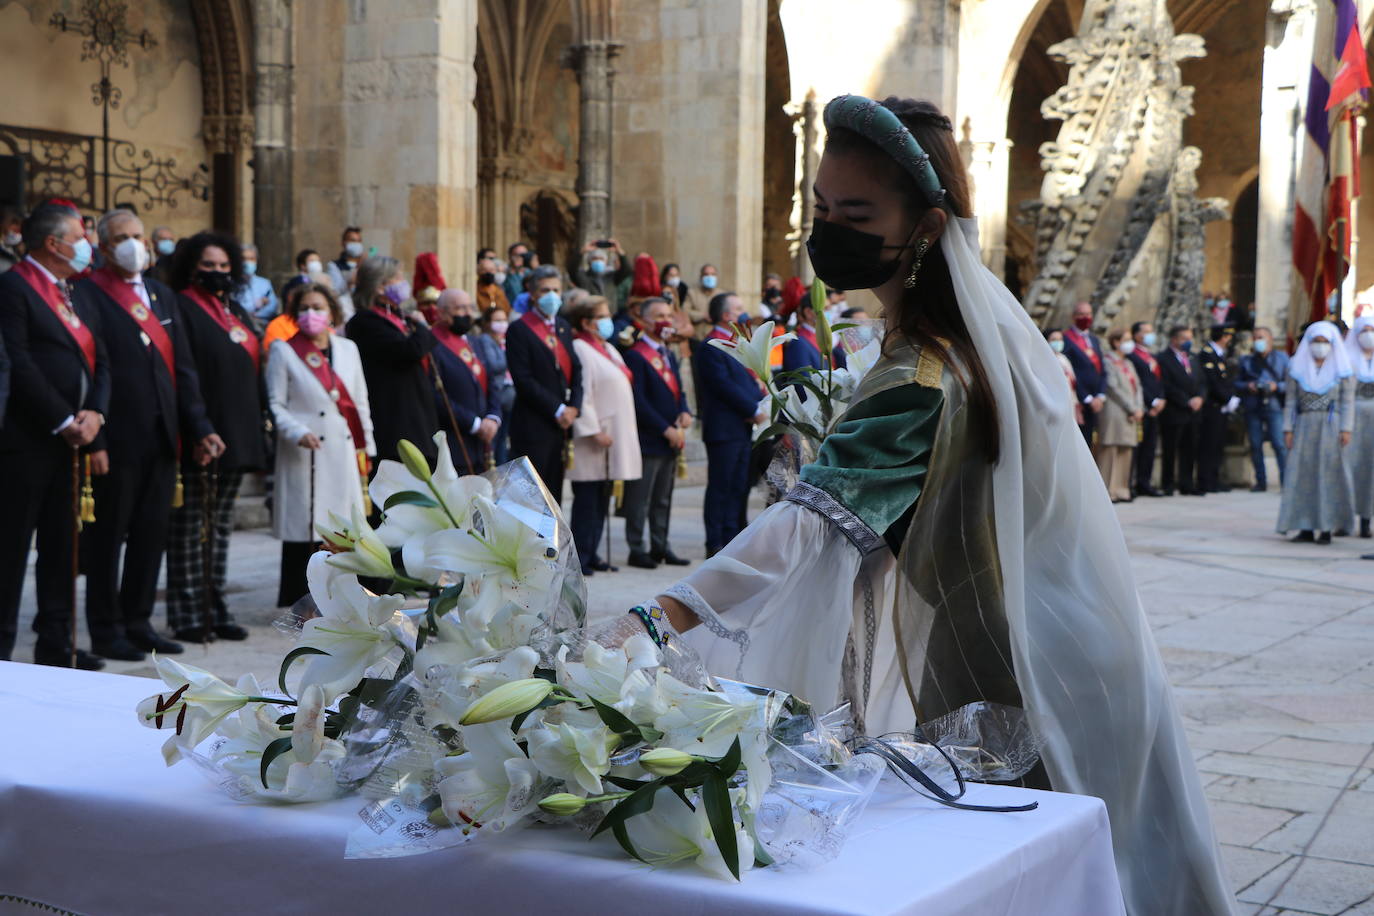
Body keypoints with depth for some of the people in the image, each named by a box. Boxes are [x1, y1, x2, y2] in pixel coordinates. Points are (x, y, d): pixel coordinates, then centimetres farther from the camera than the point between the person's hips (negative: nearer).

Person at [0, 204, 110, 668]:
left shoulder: (79, 297, 18)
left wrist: (94, 413, -4)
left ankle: (56, 642, 19)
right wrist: (64, 421, -15)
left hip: (71, 440, 8)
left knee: (61, 544, 12)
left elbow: (100, 363, 15)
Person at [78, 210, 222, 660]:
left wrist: (199, 428, 7)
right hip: (117, 441, -6)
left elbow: (184, 367, 14)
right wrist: (94, 441, -16)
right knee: (107, 536, 4)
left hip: (163, 438, 6)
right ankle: (106, 630, 13)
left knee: (152, 534, 11)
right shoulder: (89, 295, -6)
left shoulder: (162, 295, 16)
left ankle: (138, 622, 22)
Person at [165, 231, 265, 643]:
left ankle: (215, 607, 16)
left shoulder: (236, 312, 18)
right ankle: (187, 614, 2)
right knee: (190, 528, -2)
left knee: (220, 527, 11)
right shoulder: (182, 310, -6)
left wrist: (256, 433, 14)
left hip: (237, 437, 7)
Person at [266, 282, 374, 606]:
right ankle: (298, 601, 2)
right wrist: (298, 433, -18)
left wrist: (366, 449, 13)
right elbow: (275, 404, -2)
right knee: (302, 528, -5)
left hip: (343, 454, 4)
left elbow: (360, 402, 17)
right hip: (304, 456, -4)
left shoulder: (348, 348, 15)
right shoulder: (283, 350, 3)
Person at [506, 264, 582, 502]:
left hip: (562, 423, 7)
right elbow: (523, 380, -13)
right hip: (532, 426, -7)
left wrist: (573, 407, -3)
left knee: (554, 491, 8)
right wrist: (557, 409, -14)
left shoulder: (563, 327, 15)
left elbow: (576, 371, 13)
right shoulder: (519, 330, -6)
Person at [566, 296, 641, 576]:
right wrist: (594, 431, -21)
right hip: (592, 440, -9)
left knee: (601, 499, 11)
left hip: (614, 437, 9)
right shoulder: (579, 349, -11)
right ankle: (579, 556, -3)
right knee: (588, 498, -7)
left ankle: (591, 553, 16)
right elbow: (580, 395, -17)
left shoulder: (608, 350, 19)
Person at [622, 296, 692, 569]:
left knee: (663, 499, 13)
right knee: (640, 500, -2)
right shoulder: (635, 355, -11)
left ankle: (660, 547, 20)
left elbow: (678, 390, 20)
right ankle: (637, 549, 4)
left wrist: (684, 412, -2)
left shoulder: (669, 354, 17)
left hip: (670, 440, 8)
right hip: (647, 440, -8)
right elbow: (639, 402, -16)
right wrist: (666, 429, -16)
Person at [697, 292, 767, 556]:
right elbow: (725, 386, -18)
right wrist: (755, 410, -15)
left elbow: (748, 381, 19)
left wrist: (758, 404, -1)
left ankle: (733, 540, 15)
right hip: (723, 428, -9)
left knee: (739, 487, 10)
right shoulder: (711, 348, -12)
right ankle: (716, 545, 2)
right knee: (720, 487, -3)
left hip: (743, 428, 9)